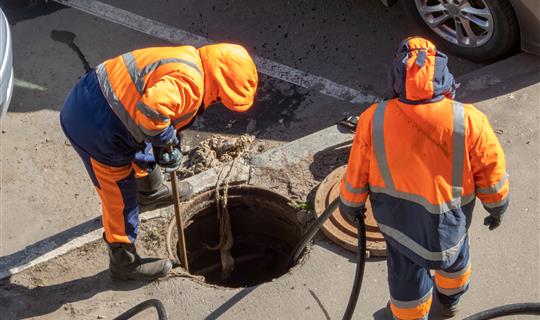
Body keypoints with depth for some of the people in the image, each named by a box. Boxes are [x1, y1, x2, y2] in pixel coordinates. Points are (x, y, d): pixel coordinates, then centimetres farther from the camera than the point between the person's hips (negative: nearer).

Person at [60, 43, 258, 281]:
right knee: (121, 199, 9)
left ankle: (151, 193, 64)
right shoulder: (189, 82, -24)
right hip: (96, 129, -10)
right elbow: (151, 110, -41)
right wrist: (168, 140, -21)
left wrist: (166, 149, 15)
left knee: (142, 153, 35)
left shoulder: (187, 60, 8)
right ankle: (125, 262, 29)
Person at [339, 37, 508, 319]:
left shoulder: (373, 120, -25)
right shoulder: (468, 121, -27)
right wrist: (497, 207, 9)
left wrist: (350, 204, 11)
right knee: (454, 257, 33)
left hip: (398, 219, -1)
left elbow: (357, 173, -10)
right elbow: (491, 171, -12)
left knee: (405, 271, 26)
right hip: (451, 219, 1)